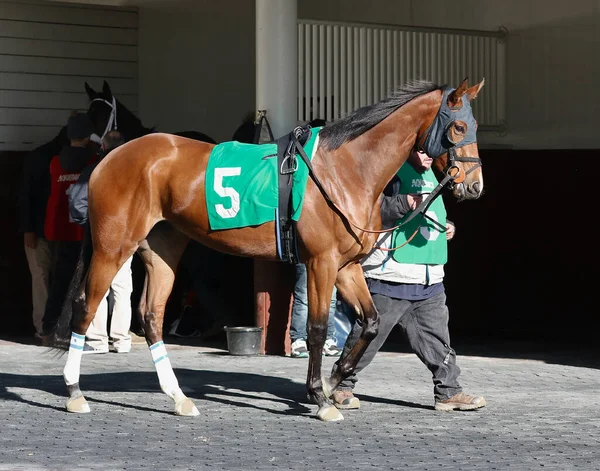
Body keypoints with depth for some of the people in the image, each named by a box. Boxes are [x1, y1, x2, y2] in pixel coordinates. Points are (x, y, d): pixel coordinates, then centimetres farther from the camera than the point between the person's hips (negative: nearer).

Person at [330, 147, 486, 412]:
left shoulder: (429, 175, 20)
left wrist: (446, 226, 14)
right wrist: (406, 203, -31)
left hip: (430, 280, 8)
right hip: (390, 278, -8)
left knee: (436, 338, 8)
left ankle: (448, 391, 14)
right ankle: (342, 385, 14)